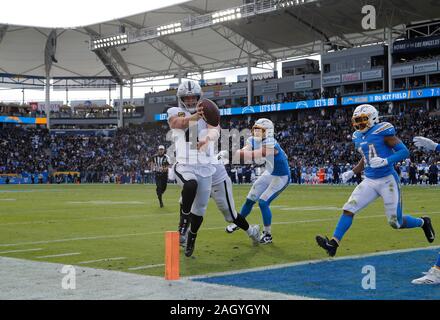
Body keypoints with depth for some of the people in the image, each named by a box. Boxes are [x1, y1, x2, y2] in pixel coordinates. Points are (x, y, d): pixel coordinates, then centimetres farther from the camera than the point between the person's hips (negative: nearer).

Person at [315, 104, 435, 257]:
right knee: (348, 209, -8)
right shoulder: (358, 137, 10)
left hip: (387, 181, -6)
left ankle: (423, 223, 30)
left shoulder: (382, 131, -12)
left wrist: (385, 161, -27)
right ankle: (333, 243, -7)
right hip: (369, 181, 6)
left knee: (396, 223, 2)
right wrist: (352, 172, 14)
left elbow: (404, 151, -14)